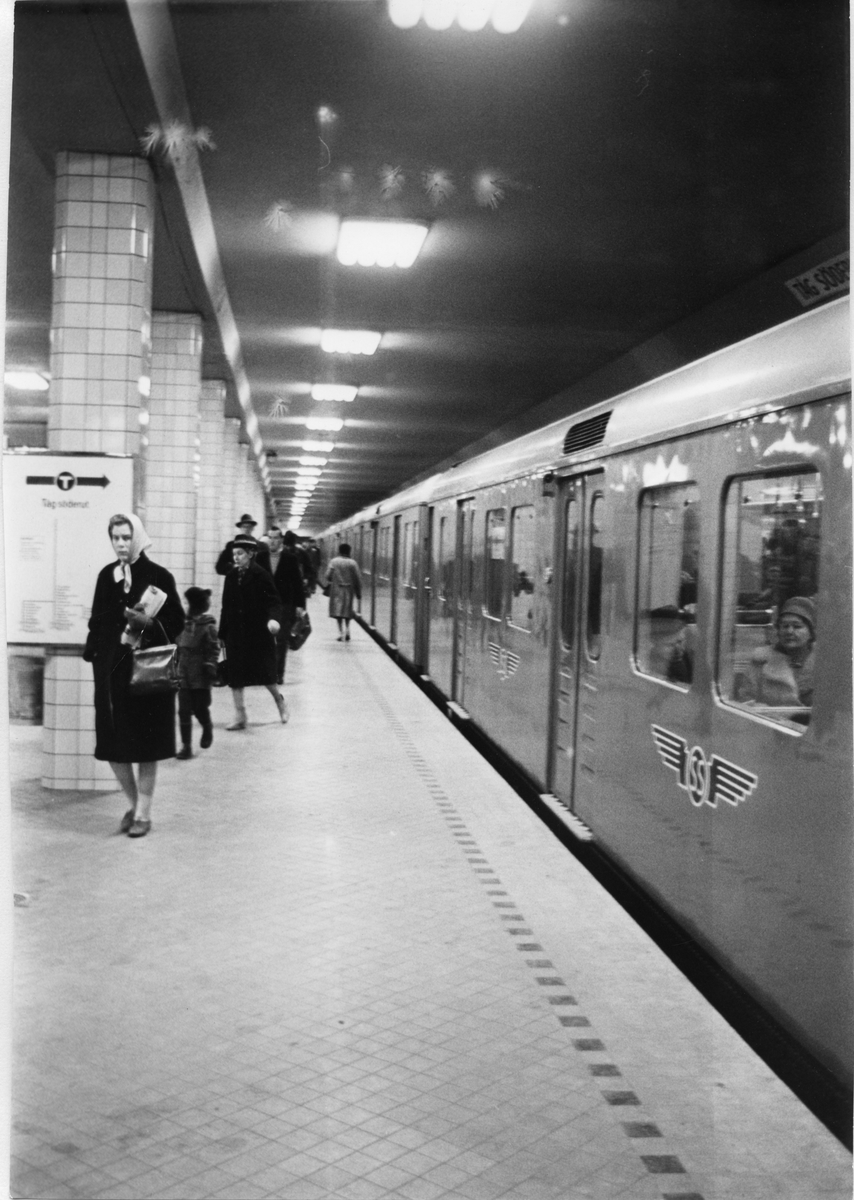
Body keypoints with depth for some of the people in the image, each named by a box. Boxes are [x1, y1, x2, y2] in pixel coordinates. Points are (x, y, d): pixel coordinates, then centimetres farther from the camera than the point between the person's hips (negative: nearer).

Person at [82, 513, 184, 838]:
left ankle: (144, 813, 14)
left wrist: (148, 623, -19)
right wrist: (94, 654, 2)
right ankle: (134, 804, 25)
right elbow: (97, 620, 13)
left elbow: (176, 621, -5)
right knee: (113, 744, 5)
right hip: (112, 670, 4)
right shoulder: (106, 575, 8)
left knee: (145, 745, 2)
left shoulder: (158, 576, -5)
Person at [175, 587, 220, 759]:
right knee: (184, 711, 2)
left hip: (201, 675, -4)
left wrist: (210, 666, -14)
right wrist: (176, 667, 14)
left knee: (200, 708, 4)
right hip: (184, 674, 4)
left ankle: (207, 727, 36)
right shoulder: (184, 623, 5)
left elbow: (214, 648, -7)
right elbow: (178, 647, 14)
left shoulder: (208, 625, -8)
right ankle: (186, 746, 7)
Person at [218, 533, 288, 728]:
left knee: (263, 673, 3)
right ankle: (240, 716, 12)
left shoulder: (261, 575, -9)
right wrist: (222, 634, 6)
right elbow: (226, 607, 8)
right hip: (235, 634, 5)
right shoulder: (231, 576, 5)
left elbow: (273, 602, -13)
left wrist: (274, 618, -33)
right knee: (235, 676, 3)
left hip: (258, 633, -4)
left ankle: (279, 700, 31)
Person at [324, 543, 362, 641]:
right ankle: (347, 629, 5)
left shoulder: (334, 561, -6)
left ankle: (341, 632, -8)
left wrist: (326, 587, 10)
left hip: (336, 589, -1)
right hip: (349, 590, 1)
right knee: (347, 611, 15)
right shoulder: (353, 563, -4)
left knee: (338, 610, 1)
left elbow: (328, 576, -6)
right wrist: (358, 592, 6)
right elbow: (358, 578, -2)